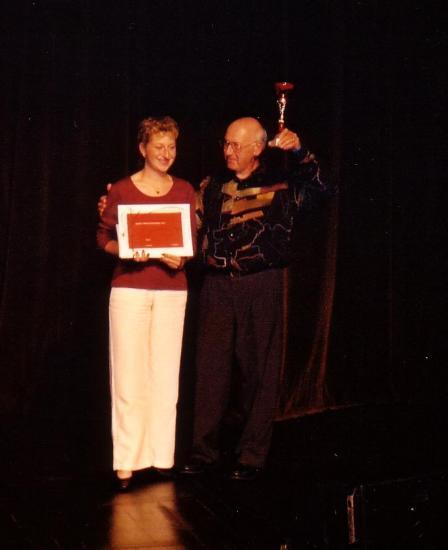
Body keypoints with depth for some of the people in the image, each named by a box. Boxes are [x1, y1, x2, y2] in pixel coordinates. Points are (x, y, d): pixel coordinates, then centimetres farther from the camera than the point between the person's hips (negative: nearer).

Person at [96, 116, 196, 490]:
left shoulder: (184, 190, 8)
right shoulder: (121, 189, 1)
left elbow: (194, 239, 11)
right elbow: (103, 237, 4)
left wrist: (181, 257, -9)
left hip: (172, 289, 3)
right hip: (130, 288, -2)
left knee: (165, 374, 4)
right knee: (129, 375, -3)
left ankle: (161, 455, 13)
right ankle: (127, 459, 5)